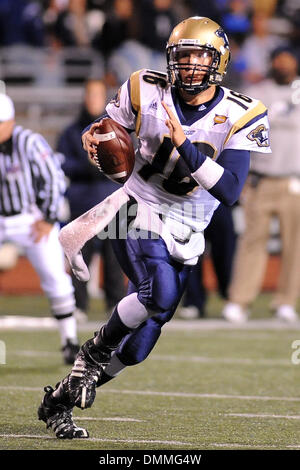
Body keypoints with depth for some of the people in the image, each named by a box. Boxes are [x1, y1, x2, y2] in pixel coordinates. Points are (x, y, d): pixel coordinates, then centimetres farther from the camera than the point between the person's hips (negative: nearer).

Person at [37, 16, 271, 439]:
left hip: (185, 236, 2)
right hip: (137, 212, -2)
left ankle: (58, 402, 23)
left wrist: (185, 145, -28)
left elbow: (230, 190, -18)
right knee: (160, 296, -32)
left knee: (137, 348, 2)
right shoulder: (147, 93, -6)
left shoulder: (241, 117, -9)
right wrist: (93, 138, -15)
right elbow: (106, 128, 10)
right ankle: (95, 351, -5)